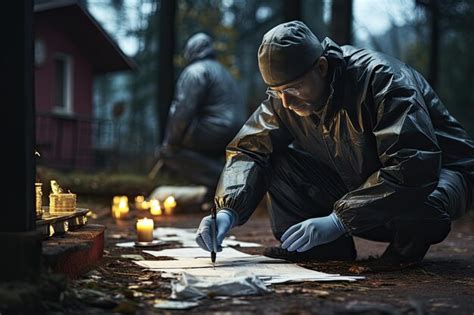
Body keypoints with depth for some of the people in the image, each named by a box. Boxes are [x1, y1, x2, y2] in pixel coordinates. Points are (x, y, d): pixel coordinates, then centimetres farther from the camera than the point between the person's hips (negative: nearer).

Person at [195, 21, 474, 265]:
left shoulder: (380, 79, -30)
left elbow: (415, 168, -37)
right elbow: (249, 149, -10)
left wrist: (339, 220, -40)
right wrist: (228, 211, -30)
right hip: (356, 184, 6)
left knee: (420, 204, -42)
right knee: (277, 161, -12)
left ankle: (409, 239, -7)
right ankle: (327, 249, -5)